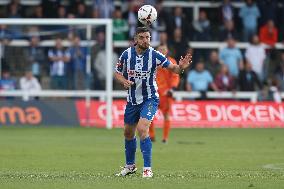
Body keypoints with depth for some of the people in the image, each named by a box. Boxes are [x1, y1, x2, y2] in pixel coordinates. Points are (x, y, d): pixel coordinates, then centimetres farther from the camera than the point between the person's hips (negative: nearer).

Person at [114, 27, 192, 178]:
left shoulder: (155, 55, -15)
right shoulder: (127, 54, -7)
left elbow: (172, 68, -11)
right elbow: (117, 73, 5)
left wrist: (181, 67, -33)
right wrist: (124, 81, -16)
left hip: (149, 99, -4)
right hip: (132, 100, 4)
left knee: (142, 129, -23)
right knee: (128, 132, 15)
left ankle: (147, 169, -19)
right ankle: (130, 165, 37)